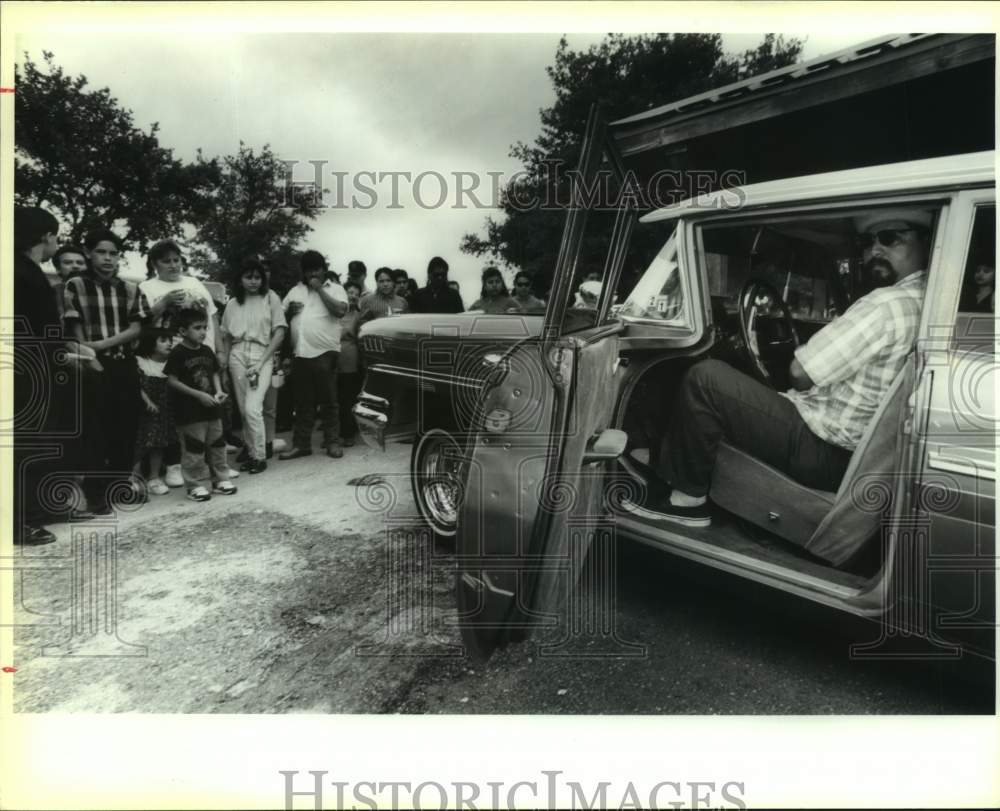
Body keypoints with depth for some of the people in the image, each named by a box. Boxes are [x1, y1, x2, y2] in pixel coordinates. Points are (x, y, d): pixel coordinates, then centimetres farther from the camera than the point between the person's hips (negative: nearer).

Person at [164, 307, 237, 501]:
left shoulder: (207, 351, 8)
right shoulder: (178, 353, -11)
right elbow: (172, 381, -14)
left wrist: (219, 392, -4)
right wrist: (199, 395, -18)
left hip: (211, 409, 6)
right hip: (189, 412, -6)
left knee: (217, 445, 13)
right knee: (193, 450, 1)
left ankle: (221, 479, 24)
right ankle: (195, 485, 12)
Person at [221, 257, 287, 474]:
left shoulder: (271, 298, 4)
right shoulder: (233, 303, 14)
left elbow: (279, 332, -1)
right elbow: (226, 336, 17)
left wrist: (262, 362, -8)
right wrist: (224, 358, -1)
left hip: (262, 355, -4)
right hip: (237, 356, 4)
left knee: (253, 408, -15)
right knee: (243, 409, 4)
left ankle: (260, 456, -4)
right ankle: (251, 453, 15)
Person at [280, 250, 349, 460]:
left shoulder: (335, 289, 6)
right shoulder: (295, 291, 19)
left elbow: (340, 310, -13)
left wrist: (320, 289, -8)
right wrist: (289, 310, -1)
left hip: (324, 352, -4)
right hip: (300, 353, 4)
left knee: (328, 400, 0)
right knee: (302, 402, 8)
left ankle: (333, 442, 8)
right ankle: (301, 444, 14)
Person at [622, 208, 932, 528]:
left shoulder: (889, 303, -19)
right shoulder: (925, 299, 12)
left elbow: (800, 373, -18)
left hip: (823, 452, -10)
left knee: (705, 379, -14)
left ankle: (687, 499, -4)